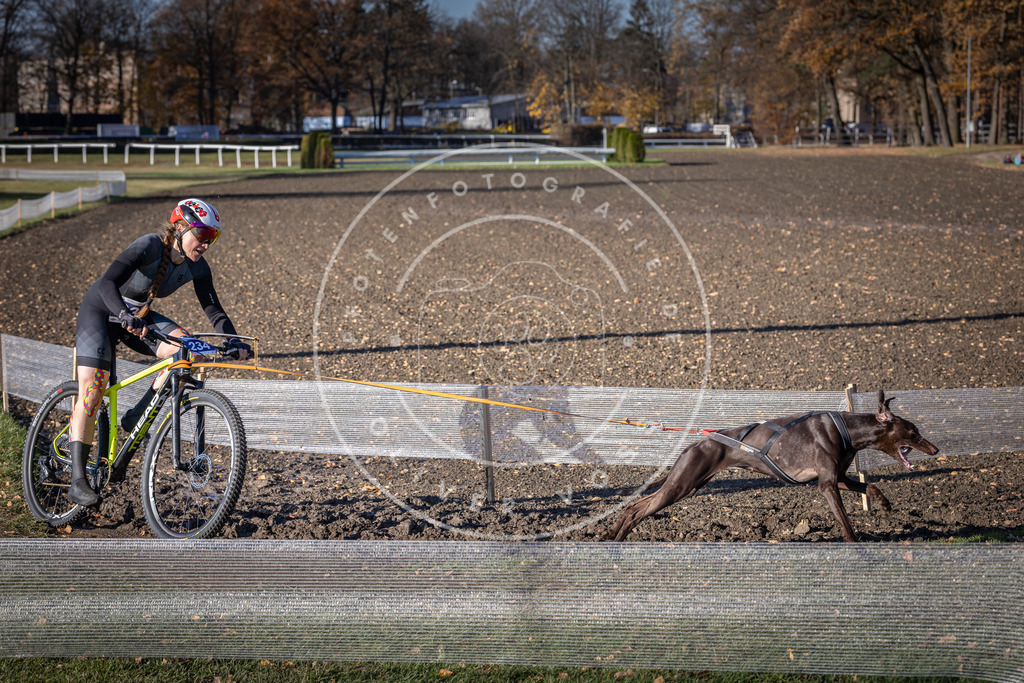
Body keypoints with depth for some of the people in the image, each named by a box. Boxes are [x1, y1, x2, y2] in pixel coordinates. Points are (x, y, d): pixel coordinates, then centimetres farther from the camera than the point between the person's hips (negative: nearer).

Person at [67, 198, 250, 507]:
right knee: (91, 393, -16)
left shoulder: (196, 267, -11)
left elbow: (213, 309, -8)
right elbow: (107, 282, -40)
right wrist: (126, 317, -56)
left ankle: (138, 416, -9)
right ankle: (77, 481, -14)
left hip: (139, 316, 6)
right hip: (101, 310, -6)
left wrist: (234, 341, -25)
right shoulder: (149, 247, -30)